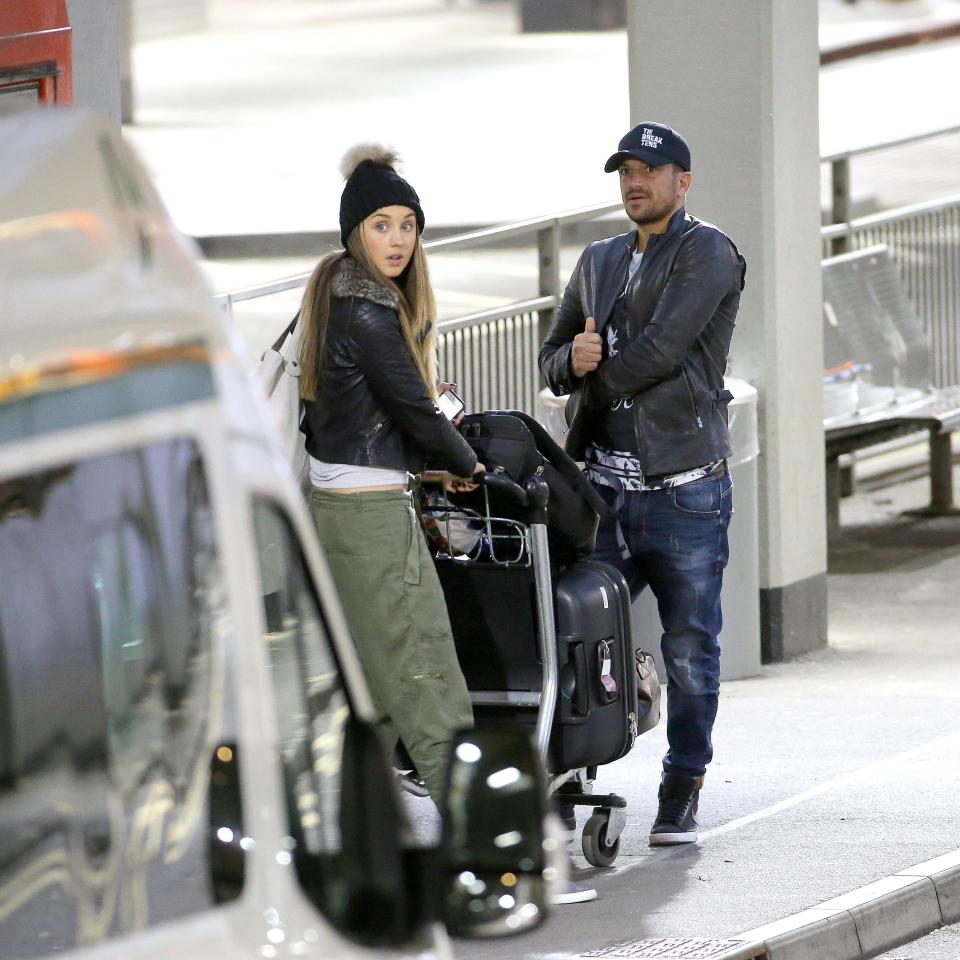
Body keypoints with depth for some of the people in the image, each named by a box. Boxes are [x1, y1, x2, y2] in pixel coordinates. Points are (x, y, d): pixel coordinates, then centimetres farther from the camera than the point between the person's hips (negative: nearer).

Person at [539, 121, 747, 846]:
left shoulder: (707, 253, -3)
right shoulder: (599, 262, 19)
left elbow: (662, 348, -14)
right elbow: (554, 359, 18)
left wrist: (597, 379, 0)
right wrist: (572, 360, -5)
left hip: (683, 489, -5)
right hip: (605, 486, 5)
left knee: (690, 650, 1)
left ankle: (682, 792, 11)